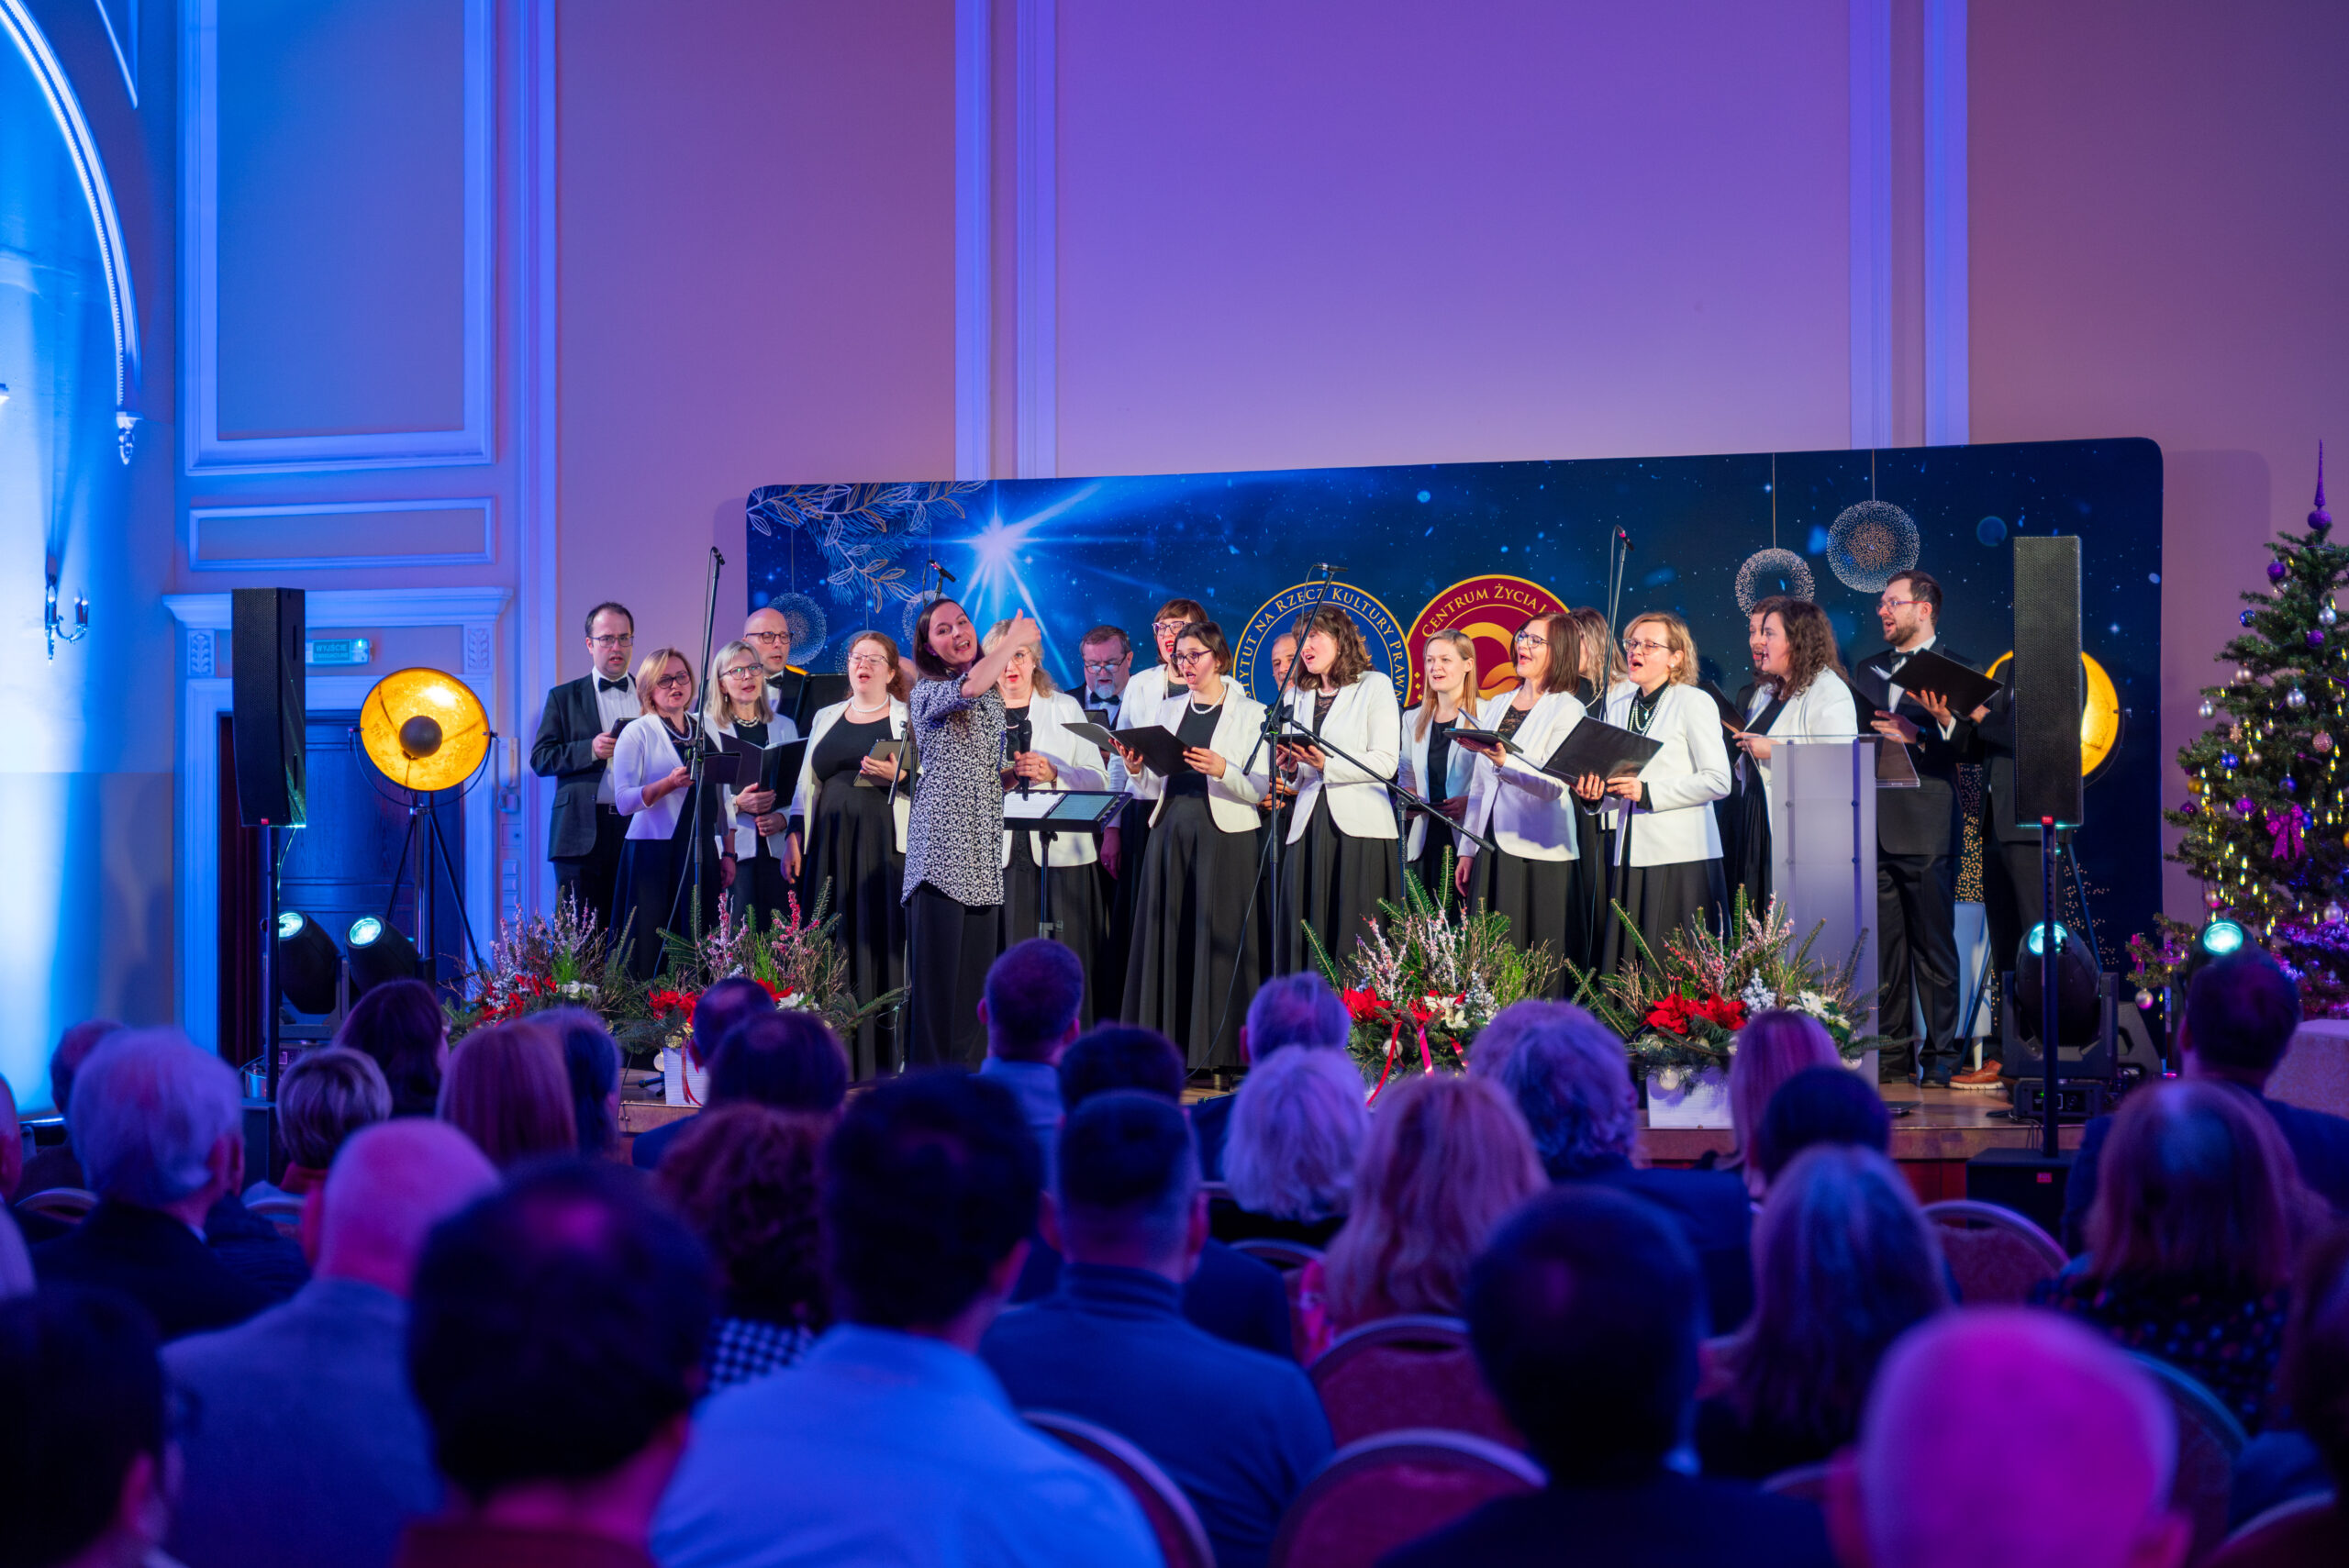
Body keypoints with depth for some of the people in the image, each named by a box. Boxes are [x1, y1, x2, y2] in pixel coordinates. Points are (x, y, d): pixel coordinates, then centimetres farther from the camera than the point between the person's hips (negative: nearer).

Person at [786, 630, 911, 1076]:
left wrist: (900, 775, -18)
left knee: (881, 944, -6)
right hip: (830, 845, 4)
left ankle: (883, 1061, -3)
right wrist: (795, 837, 8)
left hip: (885, 845, -4)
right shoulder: (826, 718, 19)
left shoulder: (910, 719, 6)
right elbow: (806, 783, 18)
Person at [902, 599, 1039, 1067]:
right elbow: (968, 689, -24)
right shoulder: (928, 693, 0)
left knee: (974, 971, 5)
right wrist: (1013, 641, -13)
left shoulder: (995, 697, 21)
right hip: (941, 847, -6)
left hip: (983, 850, 6)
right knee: (936, 968, -8)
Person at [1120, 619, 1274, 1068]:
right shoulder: (1169, 711, 16)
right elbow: (1157, 786, 17)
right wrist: (1137, 770, -3)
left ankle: (1215, 1055, -4)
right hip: (1170, 834, 4)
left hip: (1224, 838, -4)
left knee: (1217, 943, -7)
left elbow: (1259, 790, -5)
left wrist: (1222, 770, -22)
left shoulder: (1251, 714, 2)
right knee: (1166, 942, 1)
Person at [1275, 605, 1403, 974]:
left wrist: (1327, 764, -17)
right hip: (1309, 828, 5)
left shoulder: (1375, 686, 5)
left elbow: (1385, 763, -7)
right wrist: (1291, 767, 2)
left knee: (1355, 940, -9)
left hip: (1359, 830, -5)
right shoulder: (1300, 697, 22)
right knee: (1307, 941, -2)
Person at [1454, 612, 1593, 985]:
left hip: (1539, 855, -6)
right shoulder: (1497, 705, 16)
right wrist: (1467, 850, 15)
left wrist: (1502, 760, -31)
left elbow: (1553, 786, -15)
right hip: (1491, 849, 6)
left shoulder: (1568, 709, -3)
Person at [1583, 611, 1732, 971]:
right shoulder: (1617, 705, 17)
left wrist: (1647, 792, -14)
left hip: (1682, 858, -6)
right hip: (1630, 856, 6)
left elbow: (1718, 782, -9)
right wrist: (1594, 792, 2)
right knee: (1625, 966, -1)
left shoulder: (1694, 702, -1)